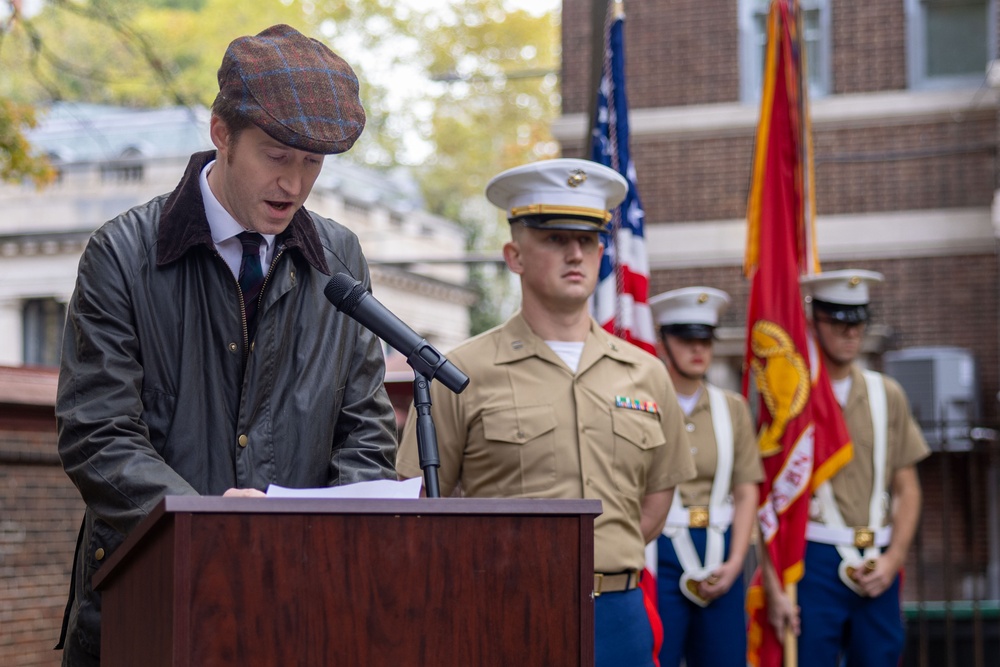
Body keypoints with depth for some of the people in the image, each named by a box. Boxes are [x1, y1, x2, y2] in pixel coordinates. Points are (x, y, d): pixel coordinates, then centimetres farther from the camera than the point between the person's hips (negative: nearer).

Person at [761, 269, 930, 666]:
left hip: (879, 568, 4)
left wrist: (893, 560, -2)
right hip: (814, 562, -3)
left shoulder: (888, 395, 10)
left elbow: (907, 489, 11)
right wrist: (774, 587, -9)